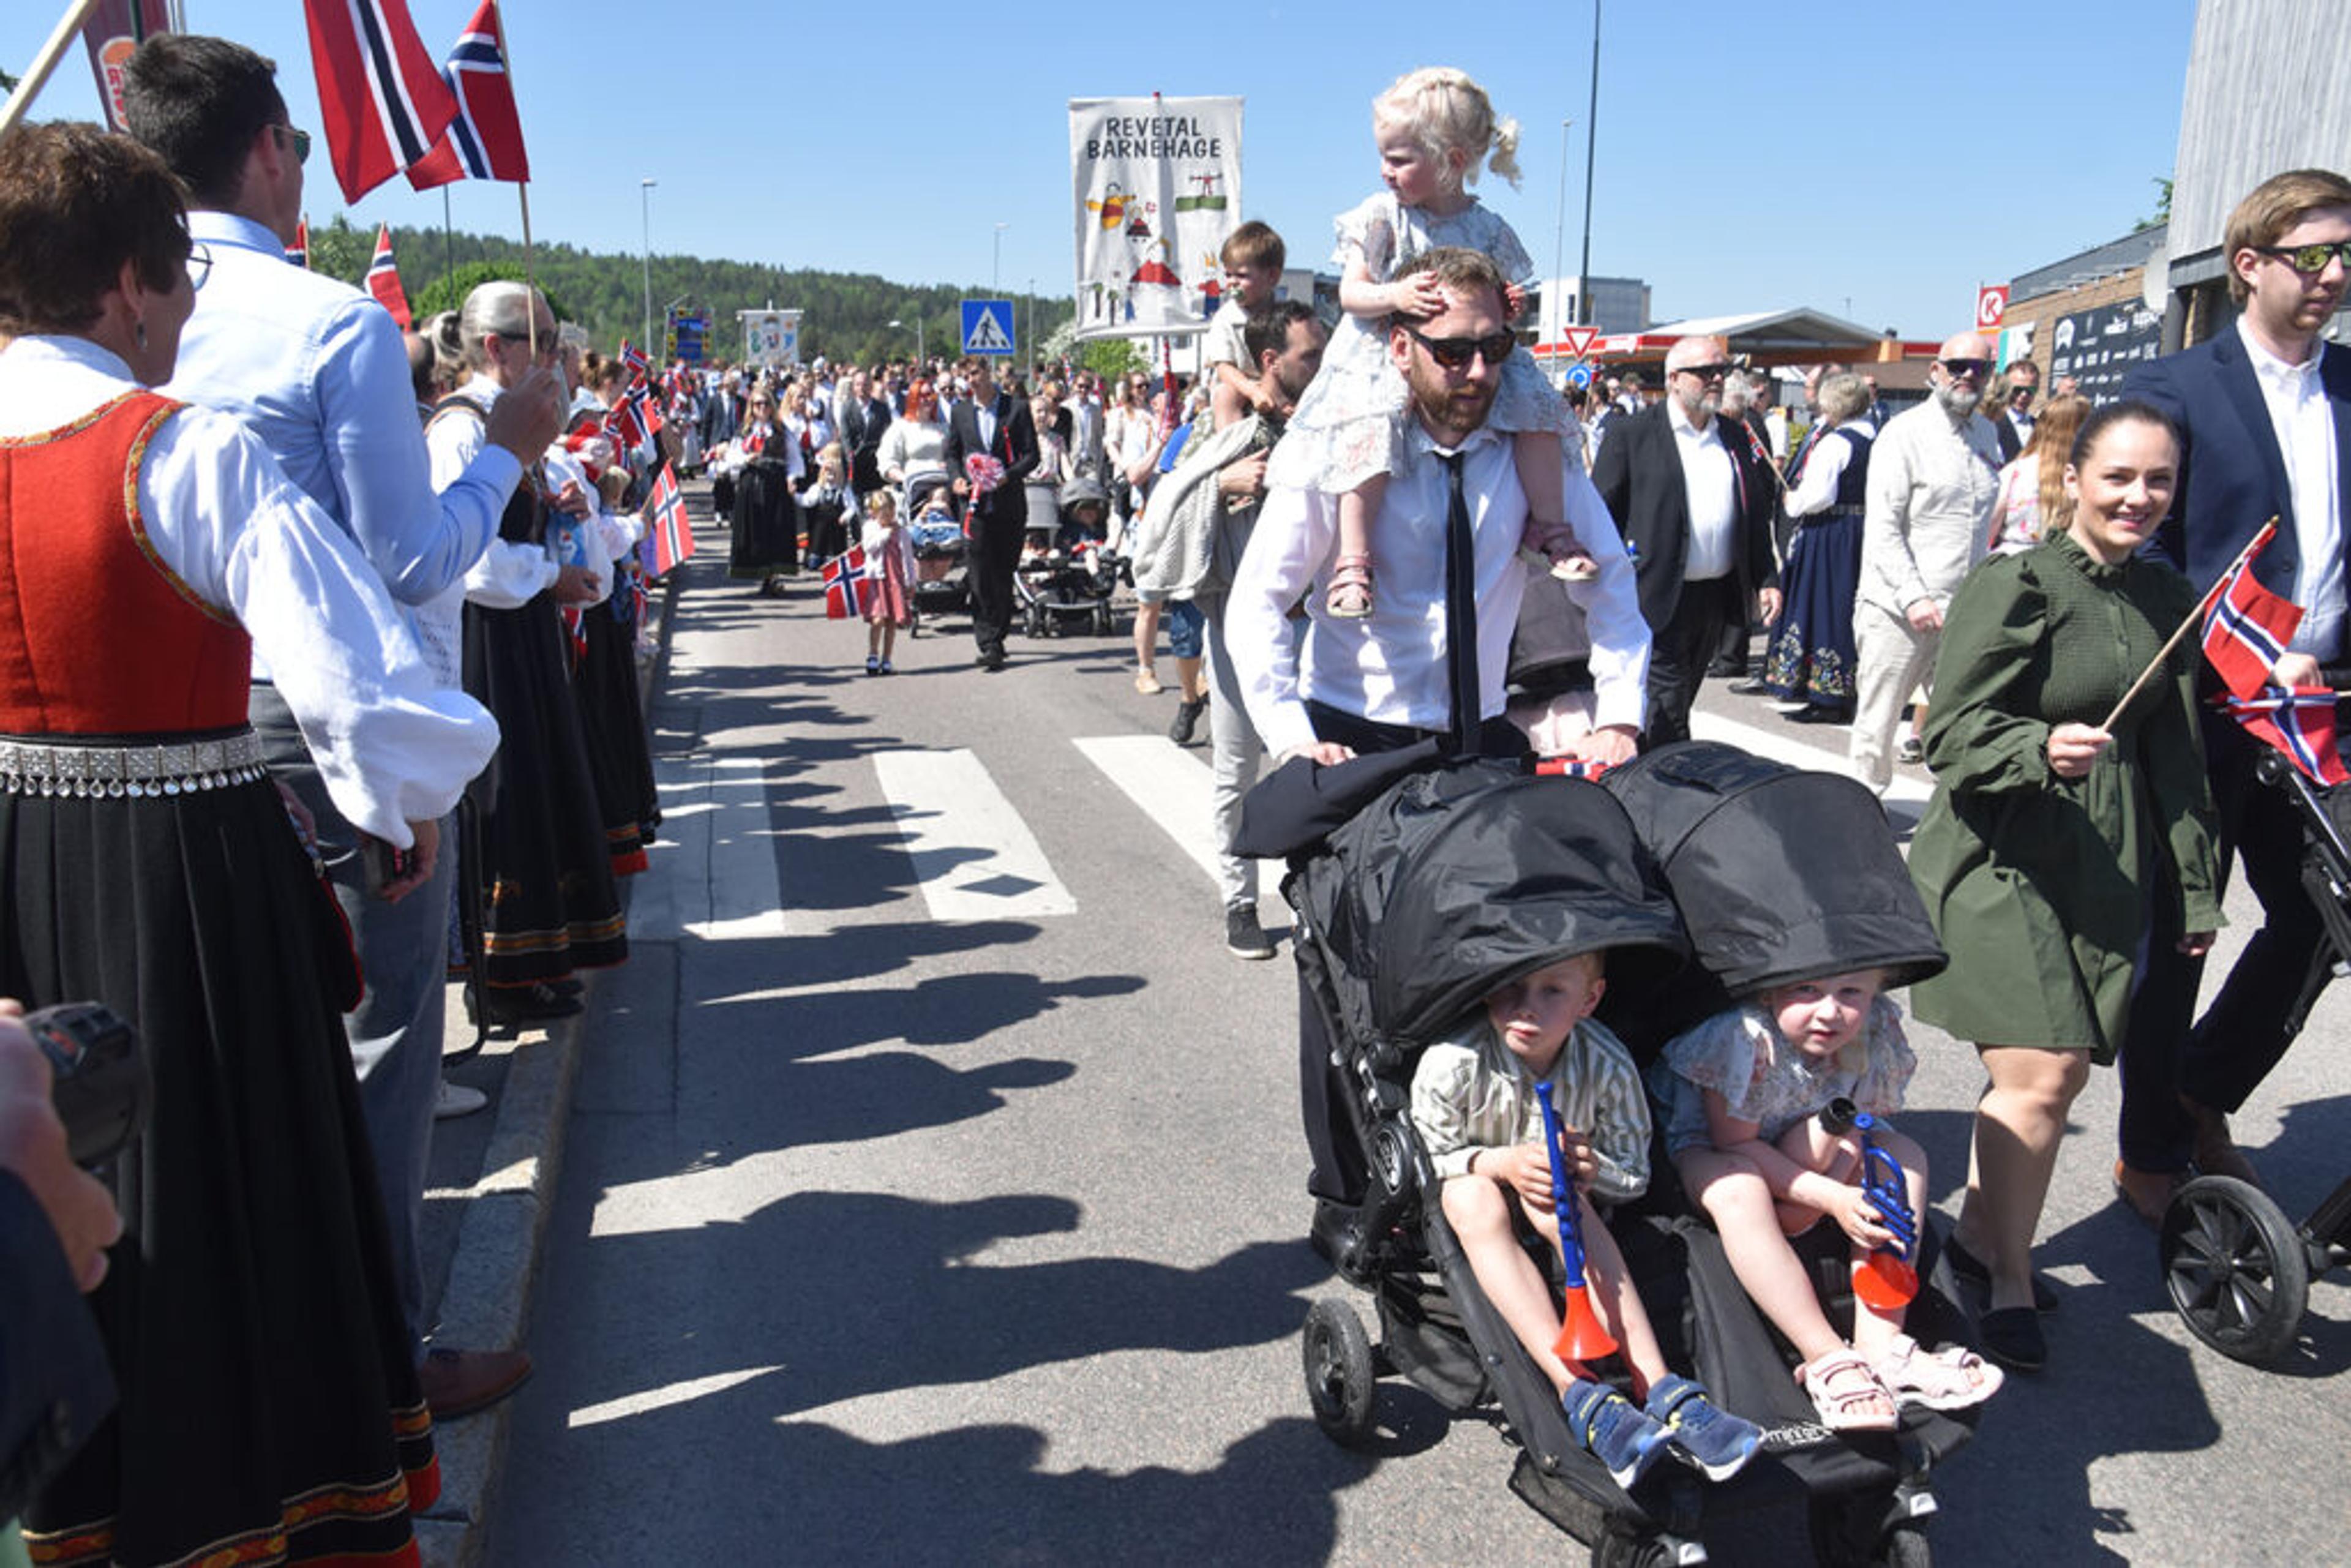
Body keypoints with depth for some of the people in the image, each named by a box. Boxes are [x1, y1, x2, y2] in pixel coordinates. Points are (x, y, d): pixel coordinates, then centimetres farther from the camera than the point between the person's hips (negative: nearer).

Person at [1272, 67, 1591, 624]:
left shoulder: (1487, 228, 4)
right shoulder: (1380, 216, -1)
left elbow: (1499, 299, 11)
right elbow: (1351, 293, -6)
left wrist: (1510, 308, -14)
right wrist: (1394, 296, -26)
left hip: (1469, 359, 3)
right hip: (1382, 355, -2)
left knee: (1534, 400, -14)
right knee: (1370, 430, -30)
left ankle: (1549, 524, 1)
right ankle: (1352, 560, -26)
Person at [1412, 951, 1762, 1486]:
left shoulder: (1607, 1066, -16)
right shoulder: (1452, 1064, -23)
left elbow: (1633, 1177, -5)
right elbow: (1425, 1157, -13)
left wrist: (1590, 1166, -28)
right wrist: (1501, 1162, -30)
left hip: (1545, 1193, 1)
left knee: (1560, 1202, -35)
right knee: (1472, 1197, -37)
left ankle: (1658, 1388, -40)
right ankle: (1580, 1392, -46)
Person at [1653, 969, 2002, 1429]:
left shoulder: (1876, 1031, -17)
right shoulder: (1747, 1037, -33)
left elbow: (1859, 1132, -10)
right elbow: (1736, 1145, -26)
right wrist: (1833, 1200, -31)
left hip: (1793, 1161, 6)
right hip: (1704, 1149, -6)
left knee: (1904, 1156, -13)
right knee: (1737, 1188, -37)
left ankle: (1880, 1345, -20)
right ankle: (1827, 1359, -31)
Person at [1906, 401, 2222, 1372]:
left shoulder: (2167, 598, 11)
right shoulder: (2014, 588, -9)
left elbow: (2176, 756, 17)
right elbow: (1953, 735, -12)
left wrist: (2195, 886, 19)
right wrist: (2043, 748, -31)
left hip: (2109, 863, 6)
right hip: (2003, 856, -6)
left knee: (2065, 1068, 7)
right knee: (2041, 1074, -10)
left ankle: (1981, 1228, 27)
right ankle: (2010, 1283, 7)